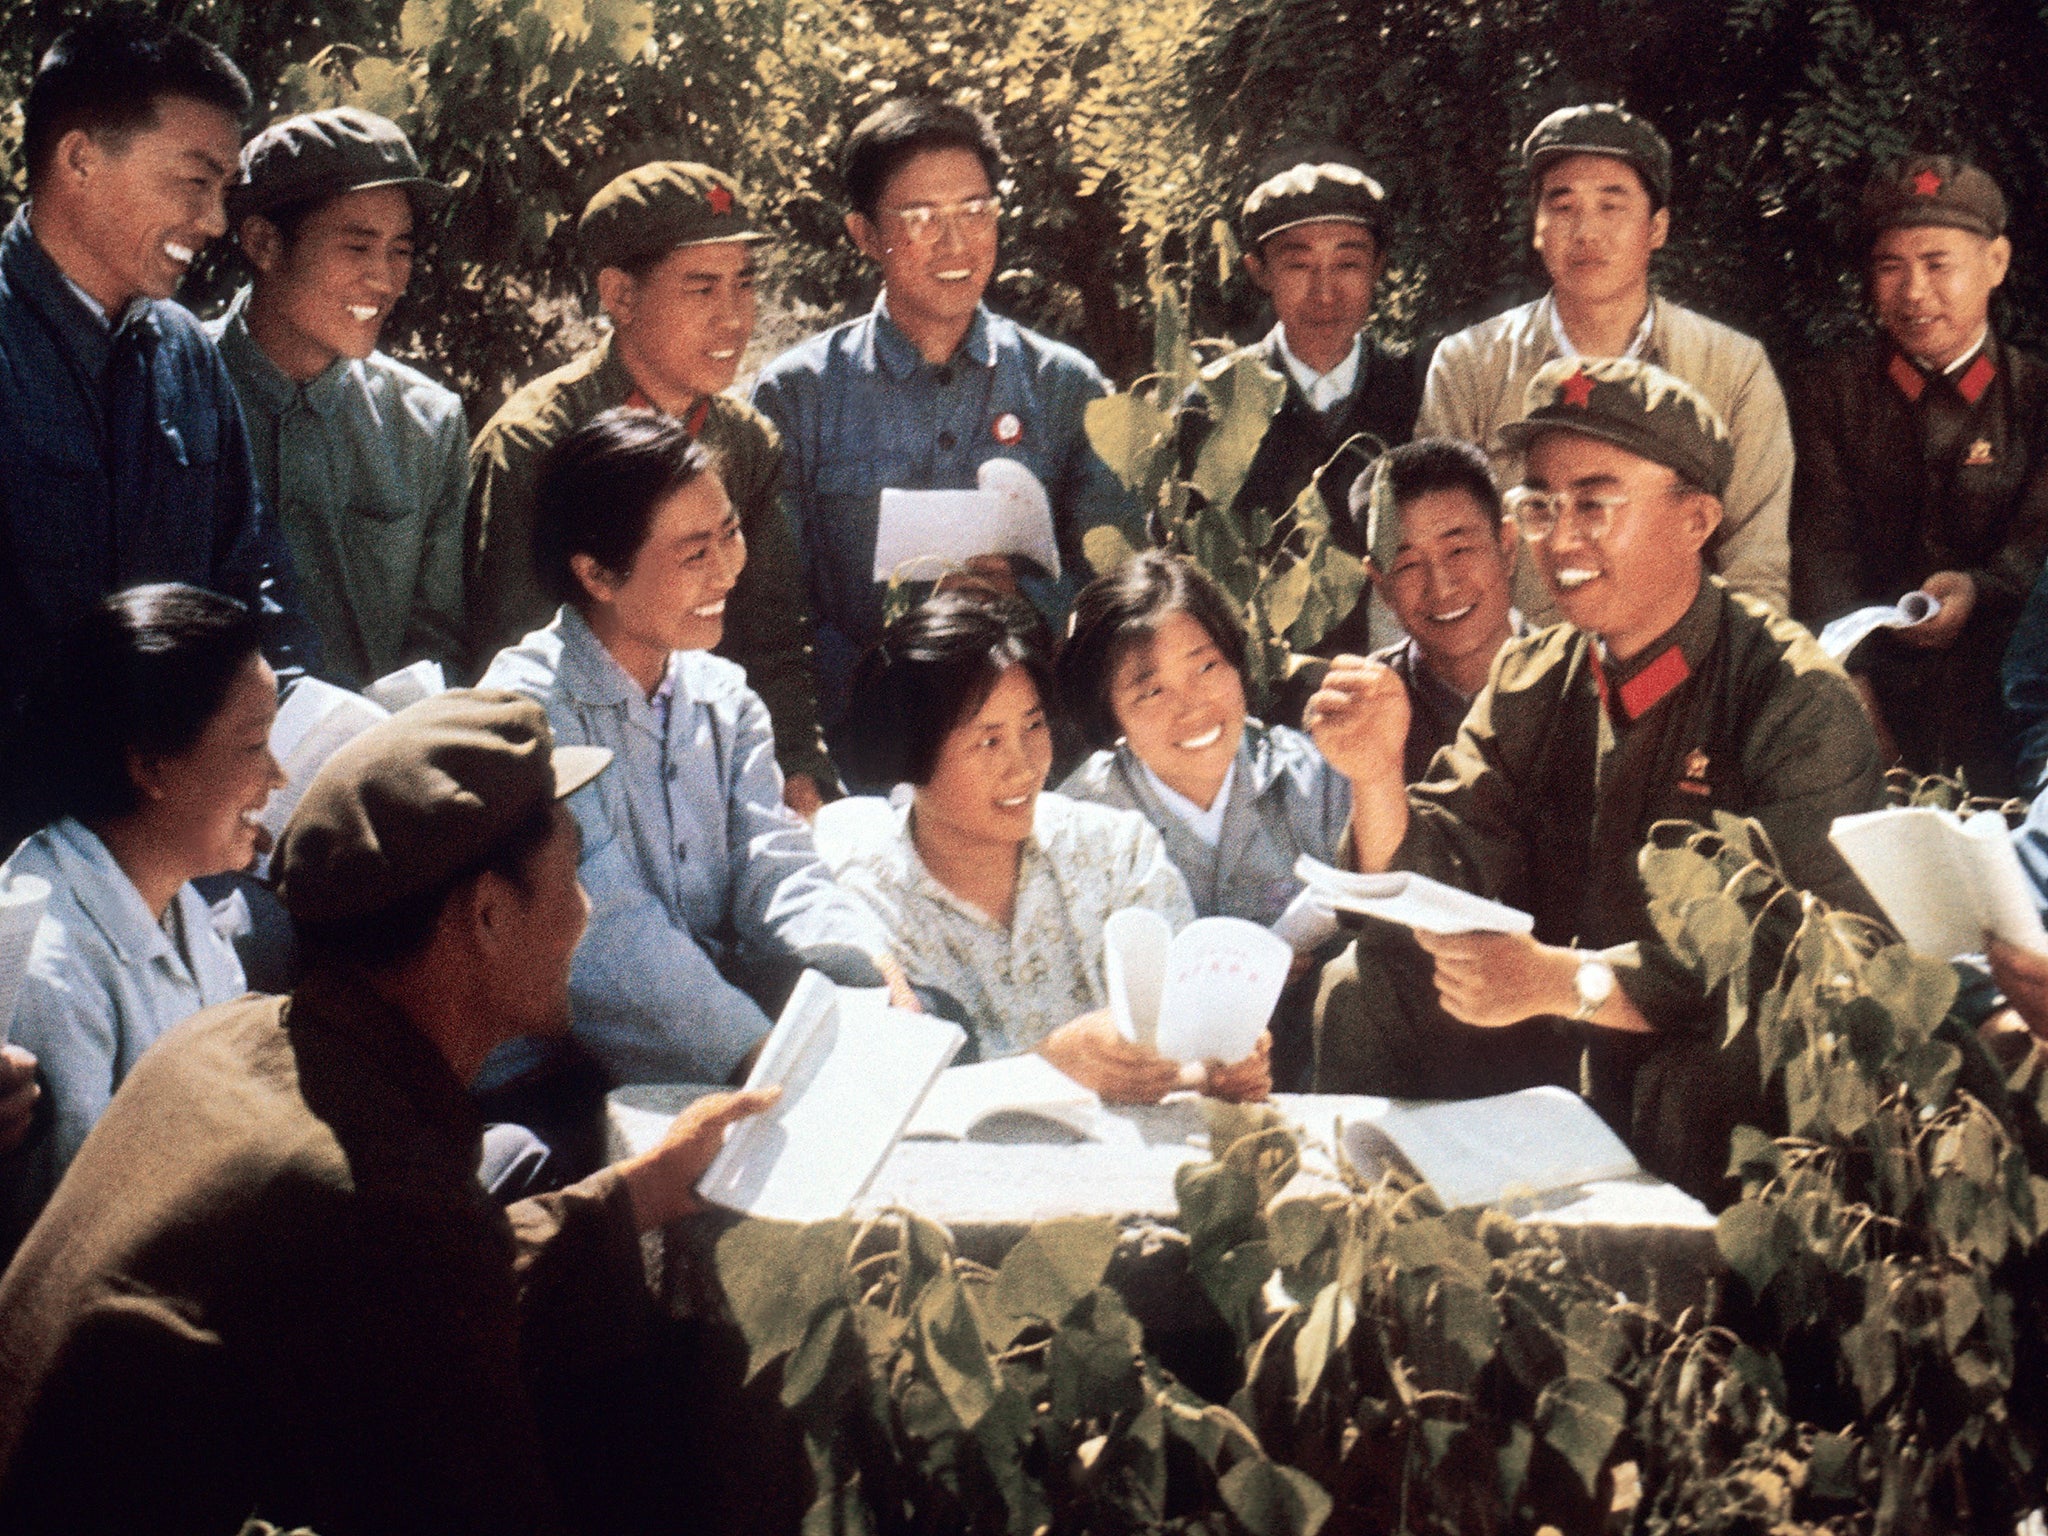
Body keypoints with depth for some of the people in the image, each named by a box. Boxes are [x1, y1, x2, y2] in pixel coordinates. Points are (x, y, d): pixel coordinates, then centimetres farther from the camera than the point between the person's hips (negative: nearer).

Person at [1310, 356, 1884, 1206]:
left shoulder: (1796, 701, -15)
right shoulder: (1530, 683, 5)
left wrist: (1560, 979, -33)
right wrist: (1377, 778, -18)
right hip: (1572, 1064, 6)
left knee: (1693, 1083, -36)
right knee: (1362, 991, -5)